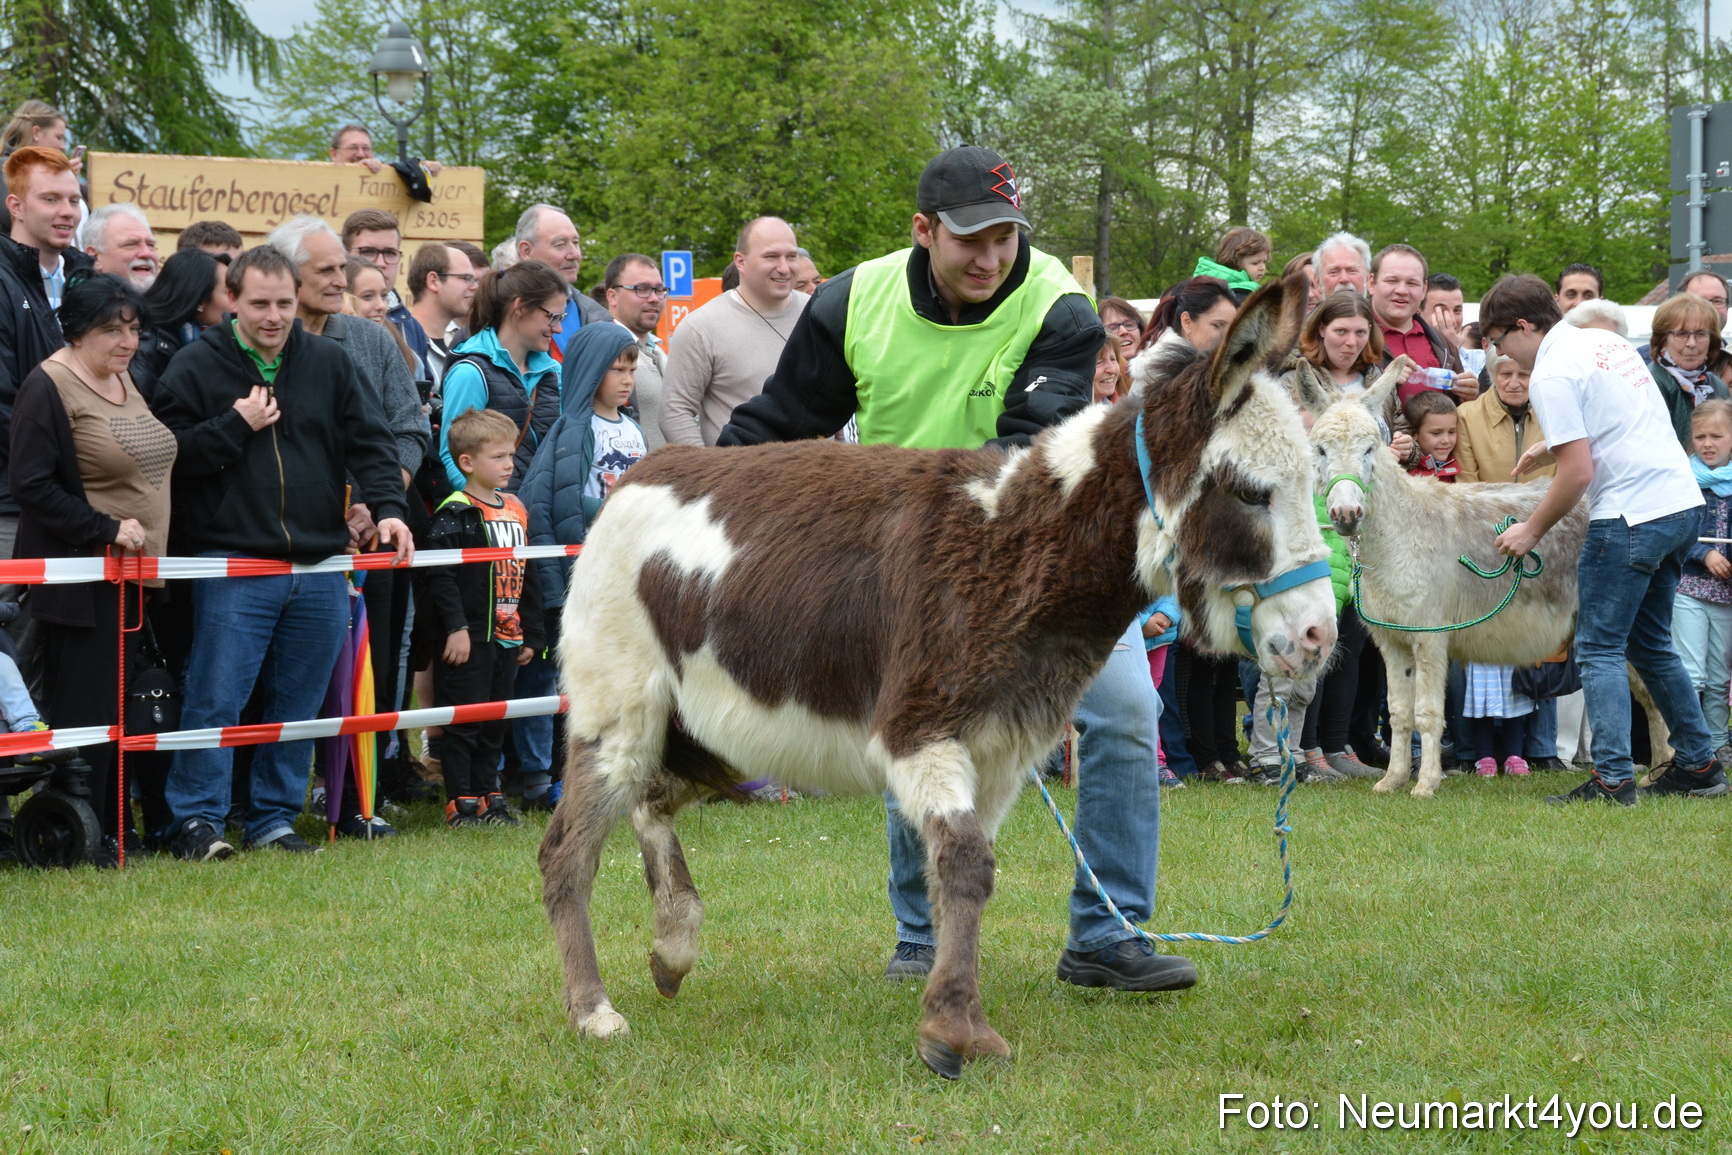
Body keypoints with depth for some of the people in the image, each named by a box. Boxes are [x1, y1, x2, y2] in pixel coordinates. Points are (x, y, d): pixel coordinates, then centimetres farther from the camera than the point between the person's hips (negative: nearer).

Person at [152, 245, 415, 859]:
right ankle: (196, 820, 1)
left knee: (298, 703, 9)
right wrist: (235, 427, -13)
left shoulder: (330, 363, 9)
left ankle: (275, 819, 19)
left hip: (321, 566, 4)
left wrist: (386, 507, -9)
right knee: (216, 700, -7)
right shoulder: (196, 366, -1)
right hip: (233, 567, -4)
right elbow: (170, 456, -6)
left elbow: (370, 441, 6)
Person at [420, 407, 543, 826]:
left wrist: (531, 633, 19)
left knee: (495, 724, 13)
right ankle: (461, 803, 3)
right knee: (463, 722, -3)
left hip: (506, 638, 7)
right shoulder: (453, 514, -11)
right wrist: (455, 627, -21)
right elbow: (439, 576, -17)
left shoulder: (515, 510, 14)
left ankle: (488, 795, 21)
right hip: (468, 638, -7)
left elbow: (528, 575, 20)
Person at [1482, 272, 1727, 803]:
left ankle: (1613, 778, -12)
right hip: (1682, 501, 9)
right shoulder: (1605, 341, 16)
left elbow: (1578, 471, -16)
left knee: (1600, 649, -4)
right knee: (1650, 643, 19)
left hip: (1632, 515, -9)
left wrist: (1531, 531, -4)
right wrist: (1552, 447, 34)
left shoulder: (1552, 375, -12)